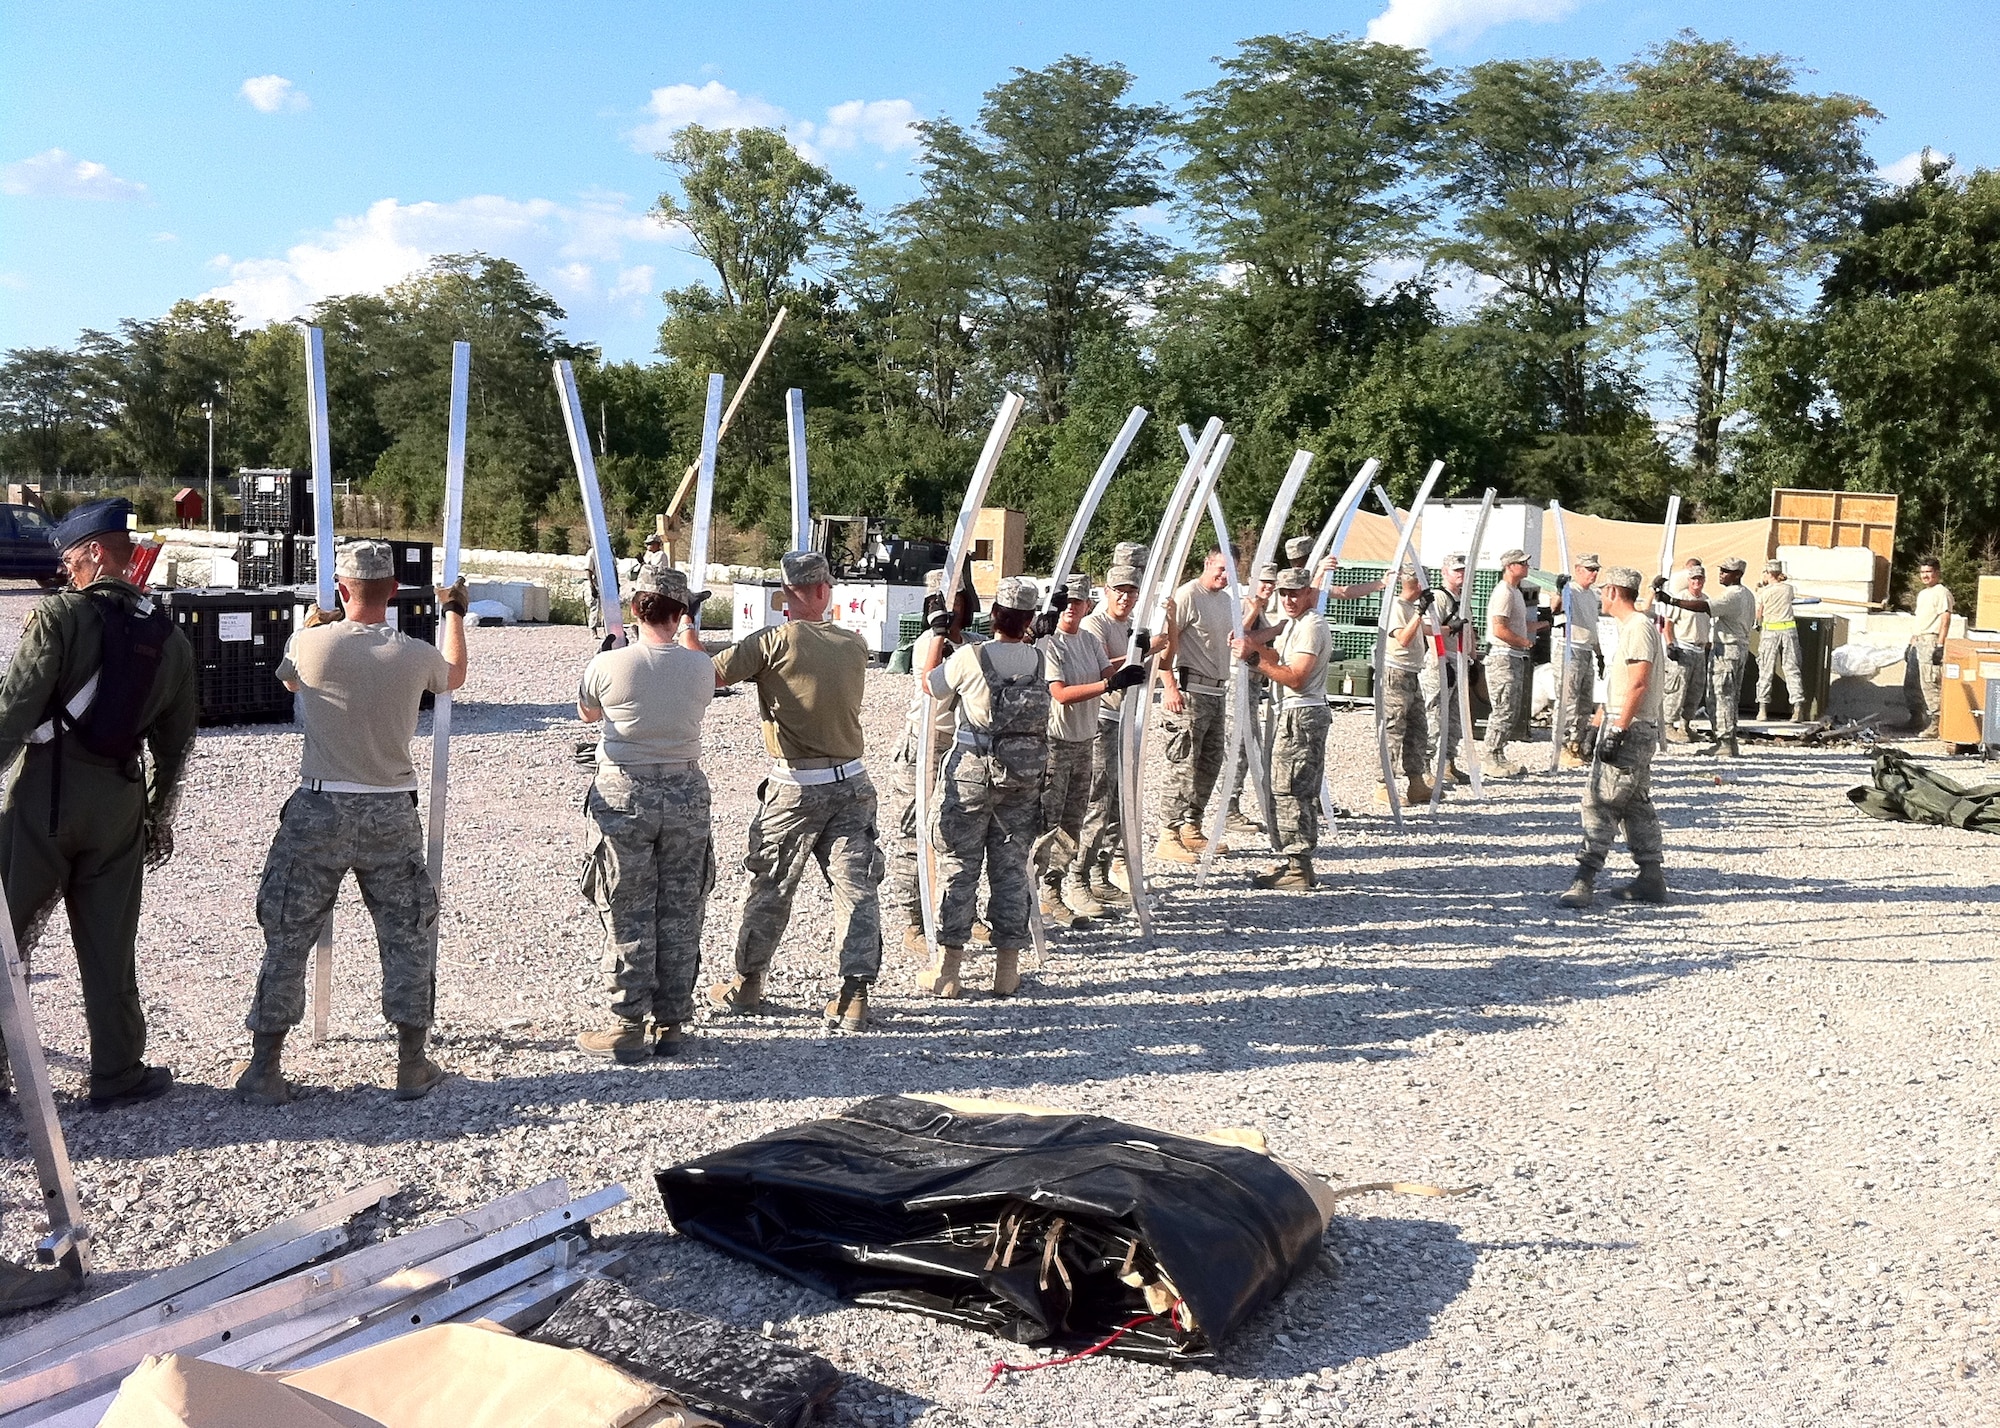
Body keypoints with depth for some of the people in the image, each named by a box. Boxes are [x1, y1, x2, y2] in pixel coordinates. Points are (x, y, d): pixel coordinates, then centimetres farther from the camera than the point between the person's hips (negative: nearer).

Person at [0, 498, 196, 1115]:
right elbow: (176, 740, 13)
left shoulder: (60, 615, -9)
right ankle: (118, 1073, 15)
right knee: (110, 944, 10)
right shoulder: (170, 638, 8)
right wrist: (160, 817, 21)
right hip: (120, 801, 4)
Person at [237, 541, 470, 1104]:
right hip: (392, 815, 1)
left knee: (287, 938, 9)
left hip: (319, 810, -1)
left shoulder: (312, 644, -8)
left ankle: (263, 1070, 14)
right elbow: (454, 675, 20)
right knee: (408, 937, 13)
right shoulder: (415, 655, -5)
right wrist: (453, 613, 36)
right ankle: (412, 1066, 17)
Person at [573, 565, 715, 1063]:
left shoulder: (607, 665, -11)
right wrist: (687, 630, 32)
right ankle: (669, 1024, 17)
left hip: (623, 795, -2)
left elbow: (587, 713, 10)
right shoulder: (700, 667, -5)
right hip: (686, 793, 3)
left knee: (627, 916, 5)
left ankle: (629, 1027, 7)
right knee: (679, 916, 10)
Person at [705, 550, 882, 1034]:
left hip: (795, 788, -3)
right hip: (851, 782, 3)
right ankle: (855, 997, 0)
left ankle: (747, 985, 26)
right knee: (856, 888, 3)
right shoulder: (856, 645, 3)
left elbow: (707, 675, -12)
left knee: (768, 888, 12)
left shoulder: (775, 641, -12)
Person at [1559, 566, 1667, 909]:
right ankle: (1651, 879, 16)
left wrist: (1617, 730, -24)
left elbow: (1638, 684, -22)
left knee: (1601, 800, -12)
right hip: (1631, 729, 11)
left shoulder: (1638, 627, -14)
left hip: (1629, 729, -11)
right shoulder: (1631, 626, 18)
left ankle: (1585, 879, -13)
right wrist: (1605, 723, 23)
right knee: (1635, 804, 12)